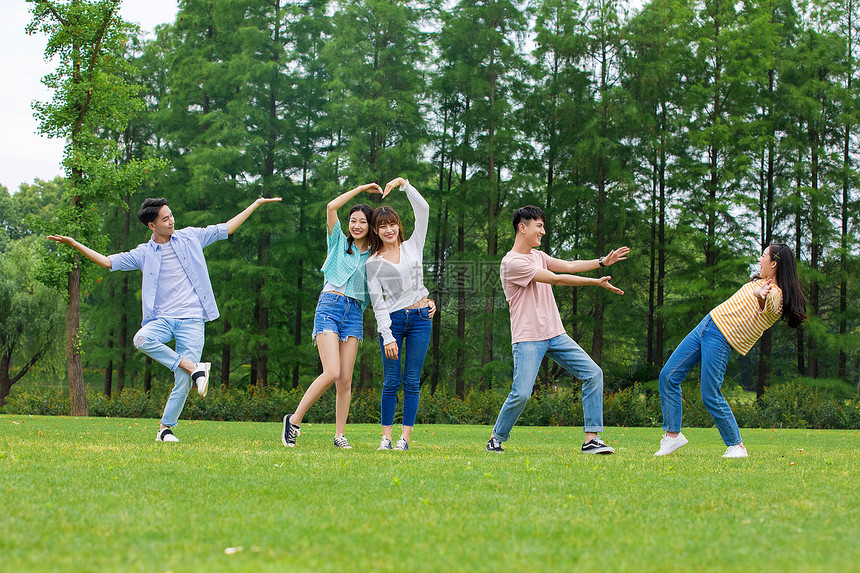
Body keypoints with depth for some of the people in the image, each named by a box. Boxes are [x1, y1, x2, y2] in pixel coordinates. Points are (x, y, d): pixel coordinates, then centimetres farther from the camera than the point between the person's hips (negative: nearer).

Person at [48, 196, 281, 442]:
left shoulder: (190, 237, 9)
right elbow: (107, 262, 13)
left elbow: (227, 228, 17)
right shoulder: (144, 253, 9)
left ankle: (165, 428, 5)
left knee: (184, 381, -11)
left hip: (191, 320, -1)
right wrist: (74, 244, 7)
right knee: (142, 339, -34)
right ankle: (194, 368, -26)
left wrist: (257, 204, 18)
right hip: (162, 319, 1)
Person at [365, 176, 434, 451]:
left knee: (411, 381, 0)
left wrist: (404, 184, -4)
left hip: (420, 317, 1)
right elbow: (378, 302, -1)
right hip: (392, 321, -1)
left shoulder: (413, 246, 10)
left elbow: (423, 210, 2)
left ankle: (405, 437, 3)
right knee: (391, 382, -3)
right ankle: (386, 437, 4)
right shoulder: (373, 263, 4)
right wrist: (387, 336, -9)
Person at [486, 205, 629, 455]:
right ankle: (496, 438, 7)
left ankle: (591, 439, -3)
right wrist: (596, 282, -13)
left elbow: (568, 266, 10)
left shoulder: (537, 255, 16)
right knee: (522, 394, -17)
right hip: (528, 339, -8)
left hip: (556, 335, 8)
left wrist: (602, 262, -2)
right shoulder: (512, 262, -12)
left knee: (593, 373, -3)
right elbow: (556, 279, -14)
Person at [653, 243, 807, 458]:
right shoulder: (761, 281, 12)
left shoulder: (776, 295, -17)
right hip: (708, 323, 9)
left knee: (711, 397, -14)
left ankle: (737, 446, 4)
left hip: (721, 341, -9)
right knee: (668, 376, 3)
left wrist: (761, 296, -62)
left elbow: (770, 305, -42)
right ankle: (673, 434, 10)